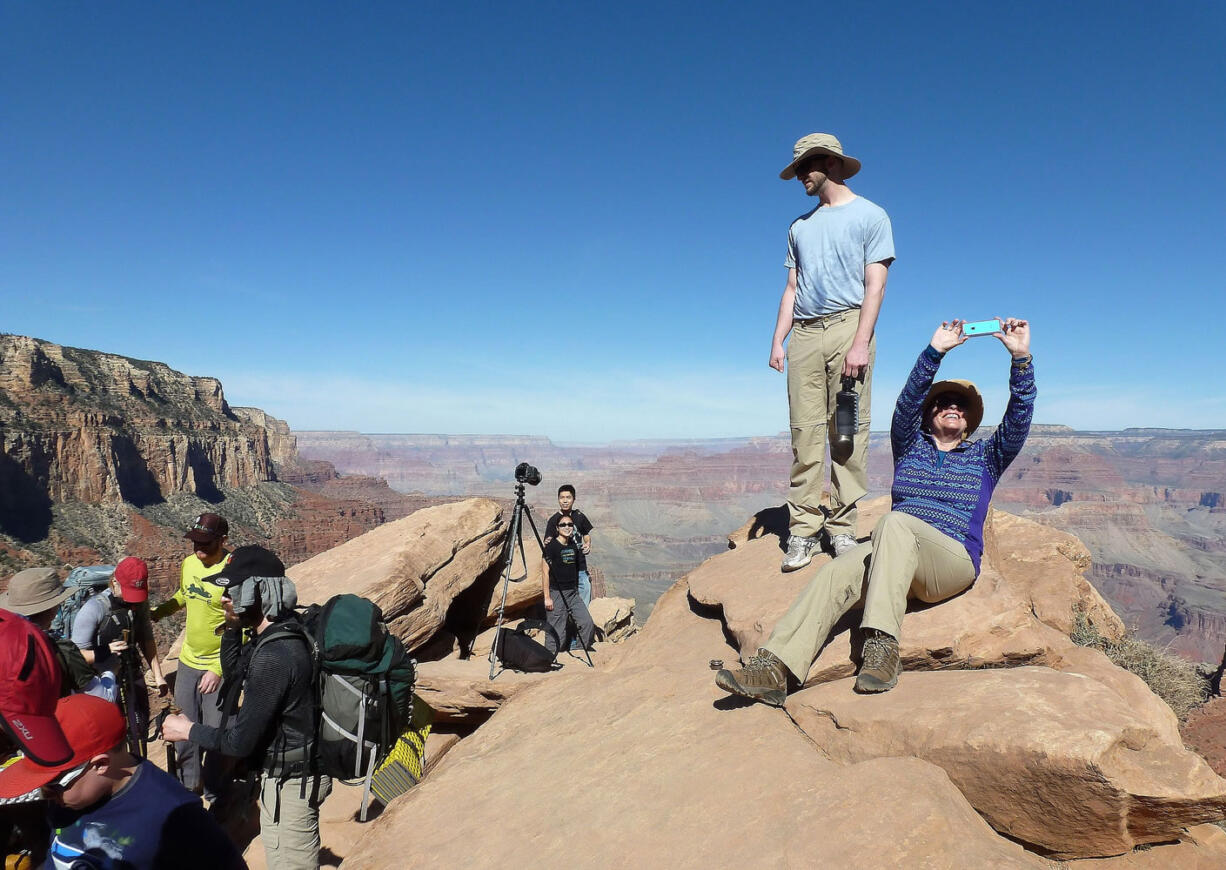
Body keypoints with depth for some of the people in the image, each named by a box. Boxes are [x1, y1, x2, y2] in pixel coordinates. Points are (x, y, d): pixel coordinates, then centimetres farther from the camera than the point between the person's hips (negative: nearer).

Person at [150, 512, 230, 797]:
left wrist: (219, 669, -24)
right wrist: (154, 613, 10)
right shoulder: (188, 564, 0)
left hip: (220, 667, -7)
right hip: (188, 661, 7)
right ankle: (188, 785, 41)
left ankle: (214, 795, 26)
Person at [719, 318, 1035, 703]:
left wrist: (1020, 358, -10)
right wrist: (936, 351, -10)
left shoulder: (985, 456, 19)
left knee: (895, 522, -37)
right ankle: (773, 669, -43)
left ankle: (881, 646, -47)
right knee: (835, 573, -31)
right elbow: (906, 402, 2)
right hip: (894, 553, 2)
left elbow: (1020, 416, 3)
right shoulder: (910, 446, 21)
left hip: (954, 561, -2)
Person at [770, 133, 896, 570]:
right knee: (805, 433, -3)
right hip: (805, 334, 4)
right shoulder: (800, 227, 24)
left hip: (847, 326, -4)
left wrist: (861, 342, -13)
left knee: (848, 432, -6)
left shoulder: (870, 216, 8)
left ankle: (842, 527, 0)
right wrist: (777, 341, 8)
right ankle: (803, 529, -2)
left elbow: (875, 286, -1)